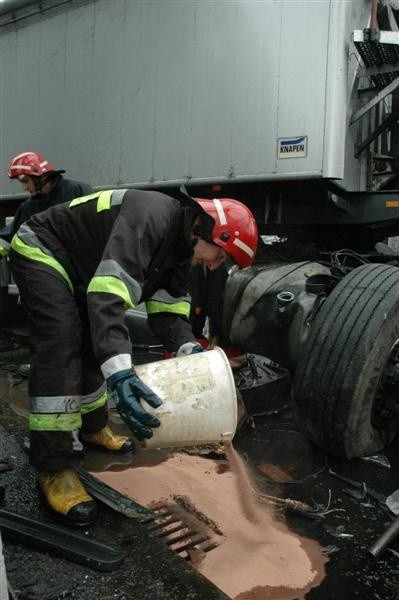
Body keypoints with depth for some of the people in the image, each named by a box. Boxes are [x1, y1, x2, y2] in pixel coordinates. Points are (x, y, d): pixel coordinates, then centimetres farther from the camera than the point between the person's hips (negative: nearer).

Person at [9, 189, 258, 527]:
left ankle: (92, 426, 33)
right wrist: (119, 373, -51)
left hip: (79, 269, 10)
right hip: (41, 251, -9)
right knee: (62, 345, -22)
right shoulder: (150, 218, -33)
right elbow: (107, 297, -43)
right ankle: (54, 468, -15)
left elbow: (168, 307, 0)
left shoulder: (181, 244, -2)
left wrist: (188, 350, -18)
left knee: (96, 343, 12)